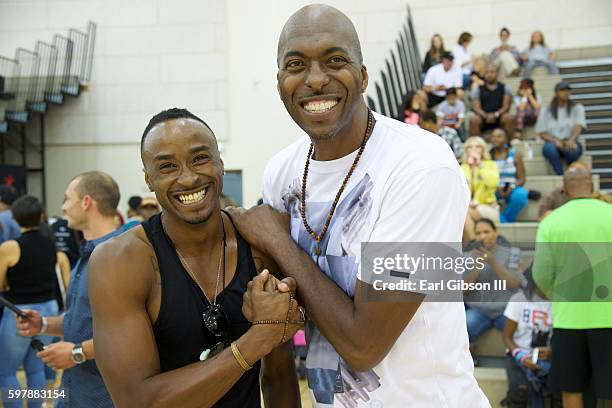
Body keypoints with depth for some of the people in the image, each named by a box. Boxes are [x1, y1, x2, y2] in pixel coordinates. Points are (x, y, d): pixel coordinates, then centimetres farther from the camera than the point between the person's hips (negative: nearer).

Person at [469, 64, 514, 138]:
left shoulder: (505, 88, 9)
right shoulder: (478, 89, 9)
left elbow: (506, 106, -1)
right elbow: (476, 108, -3)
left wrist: (496, 114, -22)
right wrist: (486, 116, -24)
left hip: (499, 118, 0)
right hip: (483, 118, 0)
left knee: (509, 118, -32)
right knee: (473, 120, -31)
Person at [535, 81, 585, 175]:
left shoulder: (577, 108, 8)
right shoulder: (546, 111, 10)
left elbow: (579, 126, -9)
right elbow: (542, 133, 5)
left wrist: (571, 140, -32)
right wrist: (555, 141, -16)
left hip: (570, 142, -1)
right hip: (552, 142, 1)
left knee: (570, 149, -38)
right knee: (550, 148, -37)